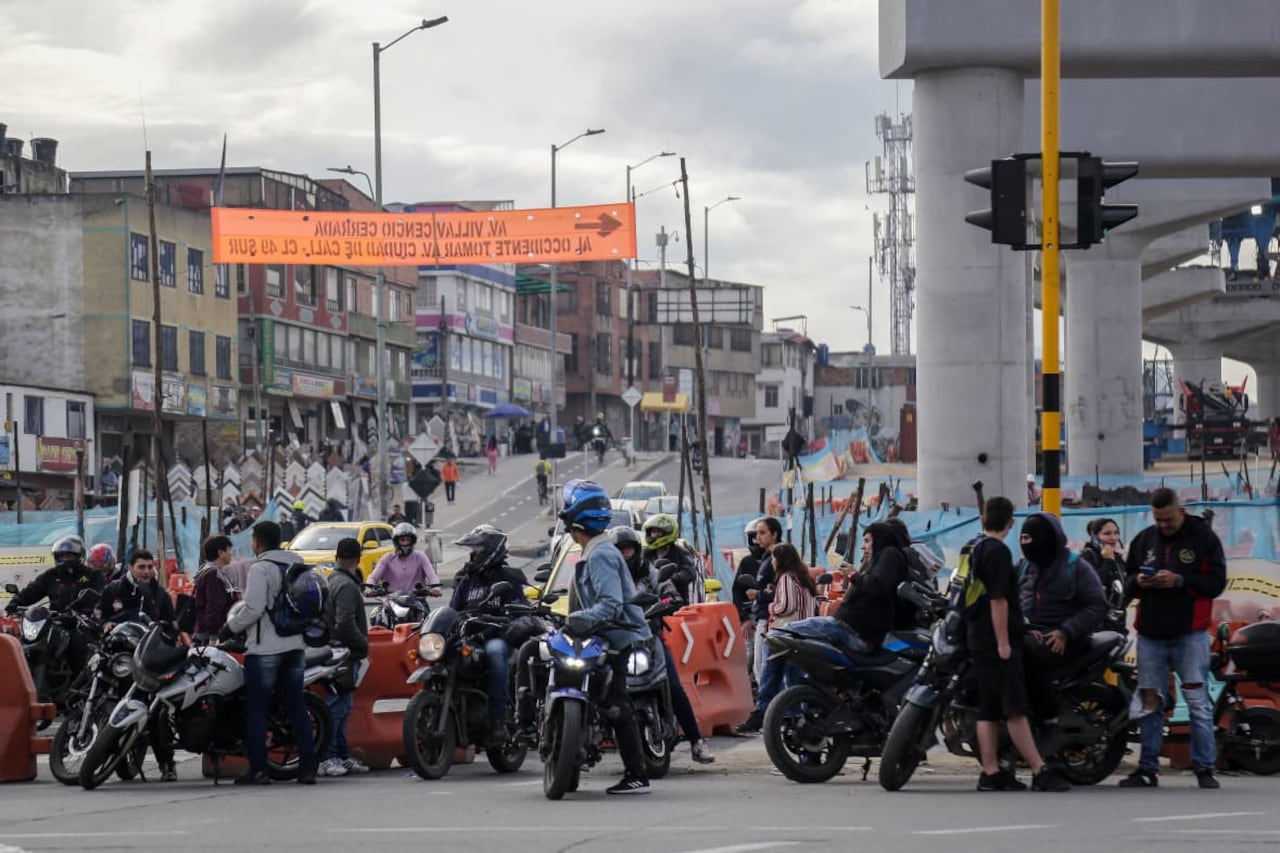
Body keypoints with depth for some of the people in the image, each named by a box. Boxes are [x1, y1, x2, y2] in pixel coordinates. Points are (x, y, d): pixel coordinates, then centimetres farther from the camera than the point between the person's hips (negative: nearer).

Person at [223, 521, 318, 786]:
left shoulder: (261, 568, -10)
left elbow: (253, 608, -17)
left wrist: (229, 628, -3)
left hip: (265, 649, -7)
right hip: (296, 646, 7)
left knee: (256, 709, -2)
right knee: (296, 707, 9)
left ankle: (258, 769, -5)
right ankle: (307, 767, 5)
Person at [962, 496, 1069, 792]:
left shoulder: (972, 548, 15)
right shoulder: (998, 551, -13)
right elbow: (998, 600, -18)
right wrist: (1003, 642, -18)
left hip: (976, 639, 9)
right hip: (996, 640, -9)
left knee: (988, 709, 7)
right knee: (1015, 709, -11)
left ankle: (991, 772, 6)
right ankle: (1040, 771, -13)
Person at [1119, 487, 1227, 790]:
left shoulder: (1203, 538, -1)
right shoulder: (1143, 540, 12)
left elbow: (1216, 582, -6)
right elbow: (1127, 581, 19)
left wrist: (1179, 581, -18)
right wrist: (1138, 582, -4)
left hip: (1190, 634, -4)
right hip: (1151, 634, 4)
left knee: (1198, 702, -5)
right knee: (1149, 702, 6)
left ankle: (1204, 768, -1)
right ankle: (1148, 768, 12)